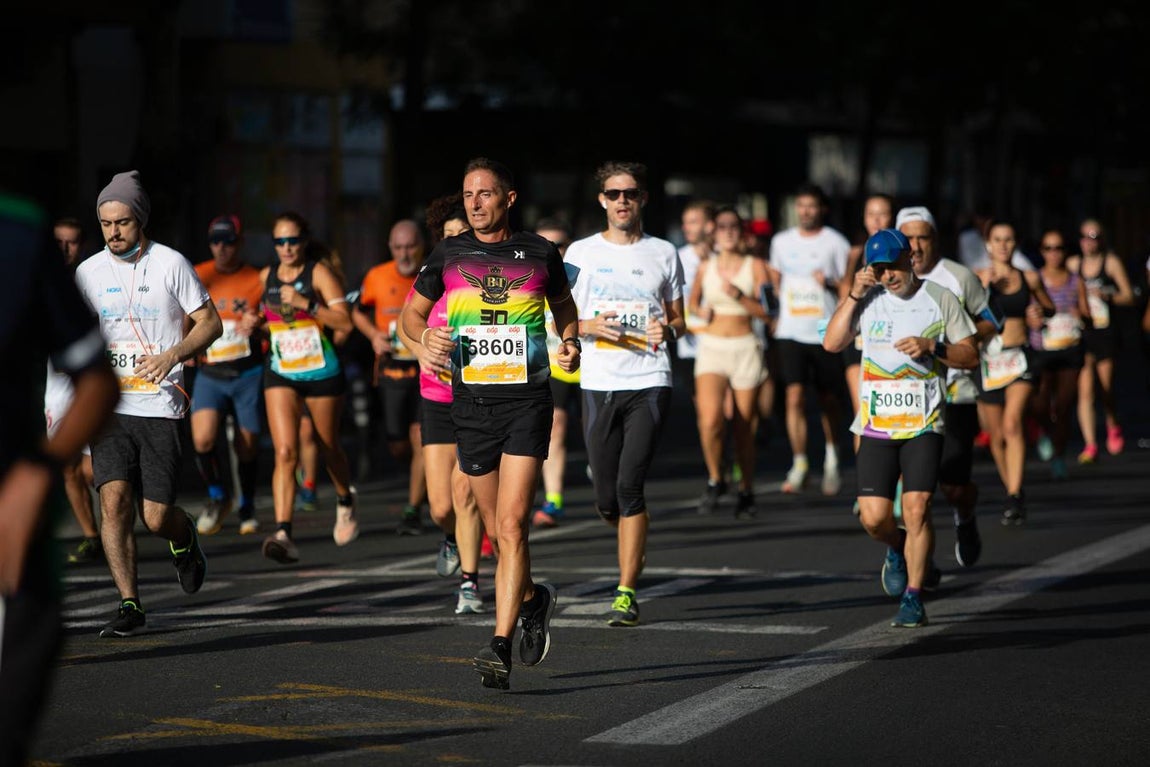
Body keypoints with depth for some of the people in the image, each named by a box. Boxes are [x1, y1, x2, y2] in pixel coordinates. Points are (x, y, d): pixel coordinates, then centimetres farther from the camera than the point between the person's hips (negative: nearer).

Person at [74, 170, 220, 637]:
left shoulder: (171, 264, -1)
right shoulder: (88, 272, 8)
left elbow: (210, 322, 1)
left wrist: (173, 355, -16)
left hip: (161, 407, -2)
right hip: (108, 406, 2)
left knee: (156, 518, -3)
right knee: (114, 501, -15)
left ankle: (184, 538, 34)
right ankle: (130, 605, -6)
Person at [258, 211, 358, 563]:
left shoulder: (319, 273, -9)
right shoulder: (266, 276, 6)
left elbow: (345, 322, -17)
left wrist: (305, 303, -26)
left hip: (323, 372, -2)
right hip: (280, 374, 2)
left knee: (329, 447, 16)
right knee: (285, 452, -15)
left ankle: (345, 502, 48)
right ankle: (283, 534, -23)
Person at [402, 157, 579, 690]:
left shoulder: (539, 252, 2)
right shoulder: (449, 254, 5)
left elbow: (563, 305, 19)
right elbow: (412, 311, 16)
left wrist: (569, 342, -1)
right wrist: (425, 335, -6)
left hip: (528, 400, -3)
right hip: (471, 403, 3)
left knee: (512, 524, -14)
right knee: (498, 530, 10)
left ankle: (501, 647, -15)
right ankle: (532, 600, 40)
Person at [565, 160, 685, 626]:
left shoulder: (663, 253, 9)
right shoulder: (581, 253, 7)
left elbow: (678, 319, 16)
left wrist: (667, 330, -7)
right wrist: (590, 326, -11)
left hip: (650, 383, -1)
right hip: (598, 384, 1)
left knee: (629, 487, -13)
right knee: (607, 499, 3)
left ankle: (626, 593, -8)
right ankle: (634, 546, 37)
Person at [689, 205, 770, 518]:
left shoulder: (755, 266, 1)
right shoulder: (706, 267, 8)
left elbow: (766, 311, -5)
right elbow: (691, 302, 23)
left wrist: (737, 295, -18)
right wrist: (699, 311, 2)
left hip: (745, 348, -1)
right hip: (711, 347, 1)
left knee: (744, 427, 3)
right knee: (710, 420, -19)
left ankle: (746, 491, 21)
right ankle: (715, 479, 4)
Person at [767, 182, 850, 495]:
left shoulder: (836, 242, 0)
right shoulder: (781, 241, 10)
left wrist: (830, 283, -17)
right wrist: (777, 311, 14)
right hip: (791, 332, 2)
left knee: (826, 399, 10)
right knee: (794, 397, -11)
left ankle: (832, 459, 30)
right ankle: (798, 465, -8)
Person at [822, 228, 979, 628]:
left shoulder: (940, 299, 3)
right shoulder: (868, 299, 7)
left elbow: (970, 355, 5)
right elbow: (832, 343, -2)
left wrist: (932, 347, -12)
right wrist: (853, 295, -8)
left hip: (924, 425, -2)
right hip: (875, 425, 2)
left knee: (916, 508, -13)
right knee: (873, 517, -5)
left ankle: (913, 598, -4)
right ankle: (898, 549, 30)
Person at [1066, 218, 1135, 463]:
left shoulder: (1111, 262, 0)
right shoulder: (1073, 264, 8)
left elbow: (1128, 296, 0)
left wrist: (1106, 296, -16)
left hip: (1105, 331, -2)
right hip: (1080, 332, 2)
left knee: (1106, 389, 6)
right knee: (1085, 391, -8)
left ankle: (1113, 428, 36)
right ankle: (1090, 445, -8)